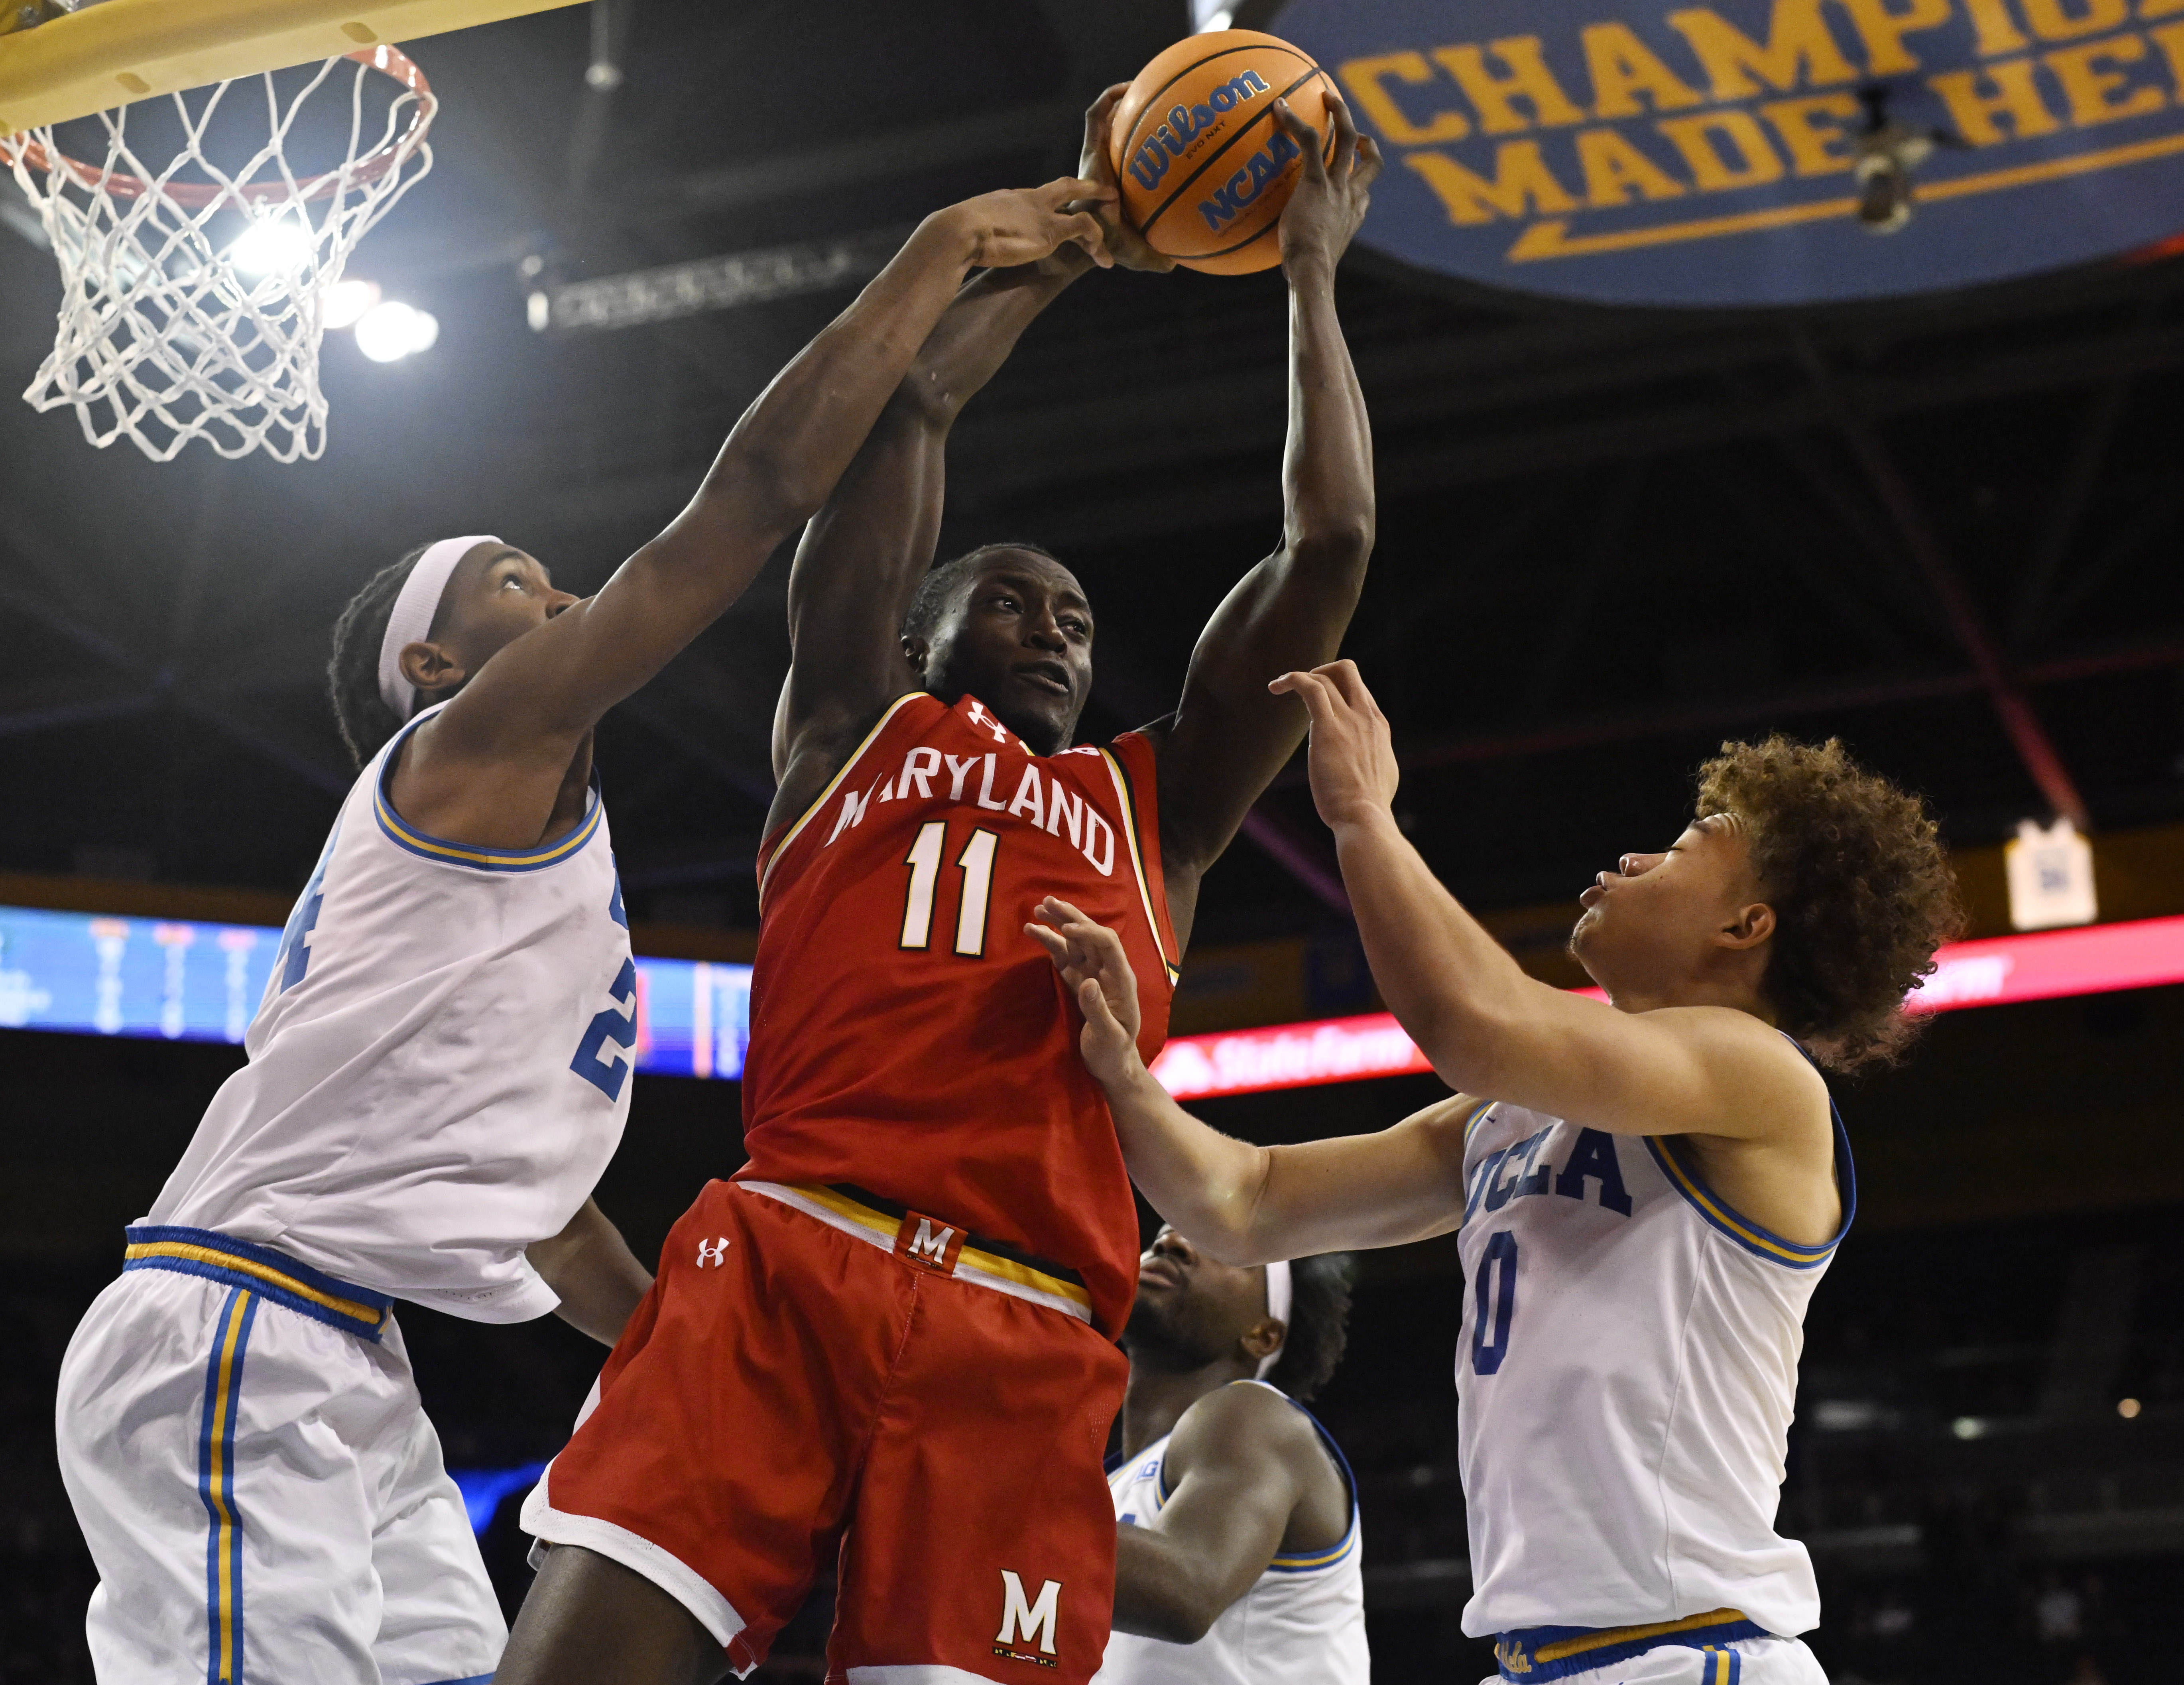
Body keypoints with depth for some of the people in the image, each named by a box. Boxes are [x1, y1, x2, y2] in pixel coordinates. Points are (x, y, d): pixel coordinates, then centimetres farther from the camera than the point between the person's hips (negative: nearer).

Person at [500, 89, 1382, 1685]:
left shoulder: (1153, 805, 28)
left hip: (1024, 1343, 2)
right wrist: (1071, 241, 31)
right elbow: (903, 410, 20)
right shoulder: (857, 735, 24)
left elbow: (1331, 545, 25)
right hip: (781, 1265, -1)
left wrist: (1311, 272, 31)